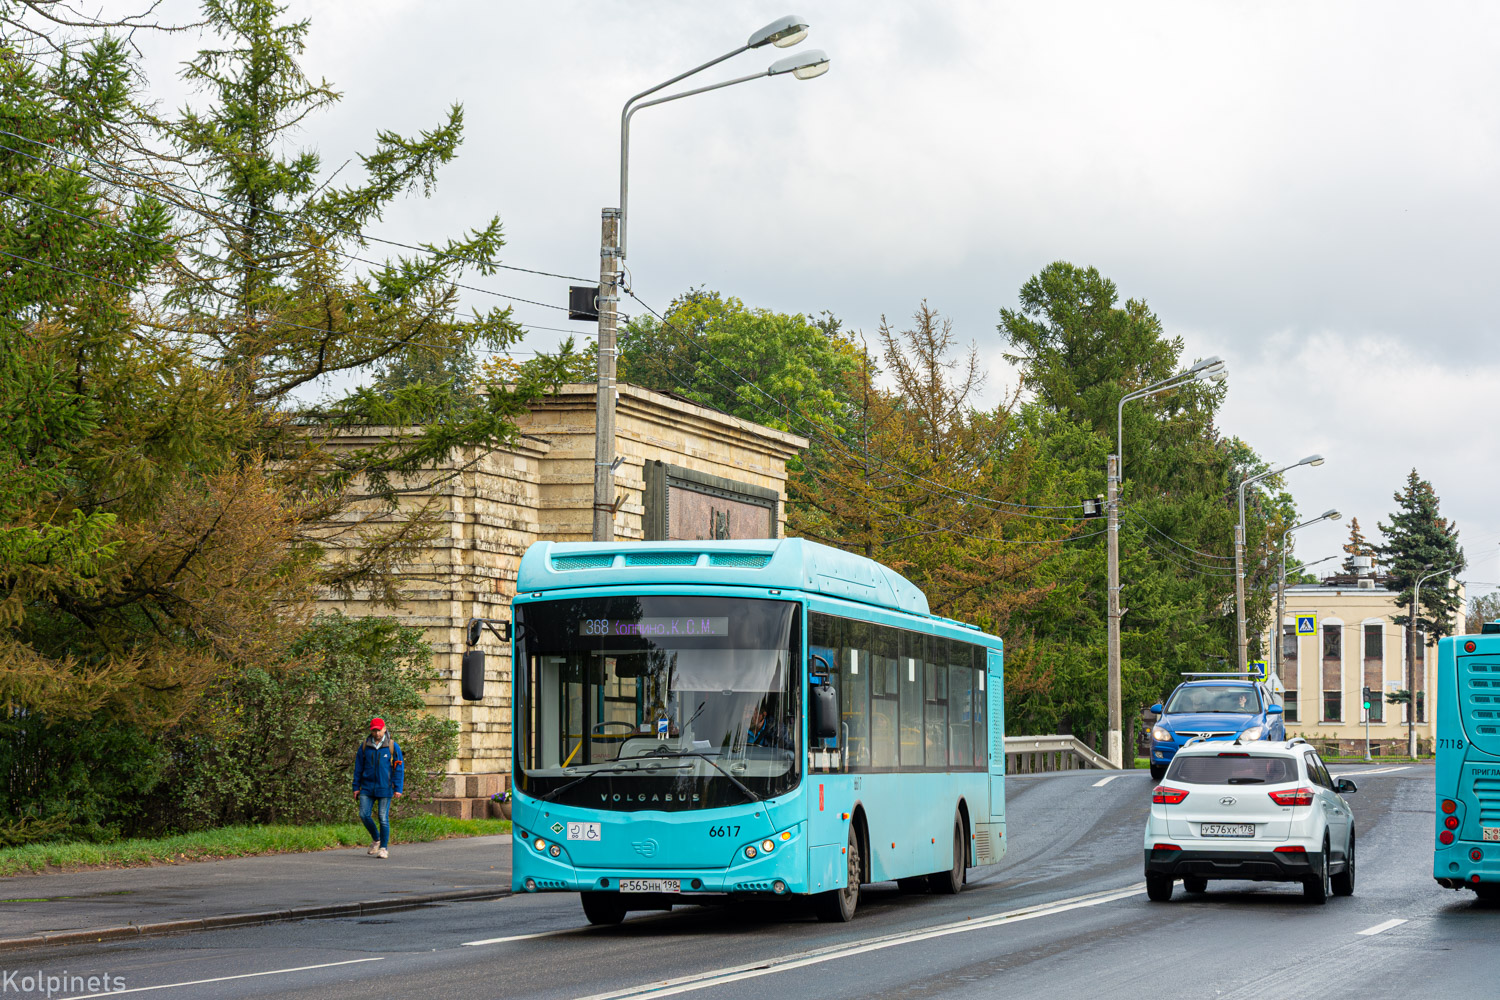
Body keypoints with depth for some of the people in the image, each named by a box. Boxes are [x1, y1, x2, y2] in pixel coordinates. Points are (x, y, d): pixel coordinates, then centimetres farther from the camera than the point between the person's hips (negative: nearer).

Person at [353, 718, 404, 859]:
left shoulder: (393, 747, -3)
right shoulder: (364, 746, 5)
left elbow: (399, 769, -2)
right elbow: (358, 768, 11)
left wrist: (398, 789, -8)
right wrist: (356, 787, 8)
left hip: (384, 788, -3)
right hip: (367, 787, 3)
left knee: (383, 818, -3)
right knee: (364, 815, -4)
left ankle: (384, 848, 8)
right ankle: (376, 839, 20)